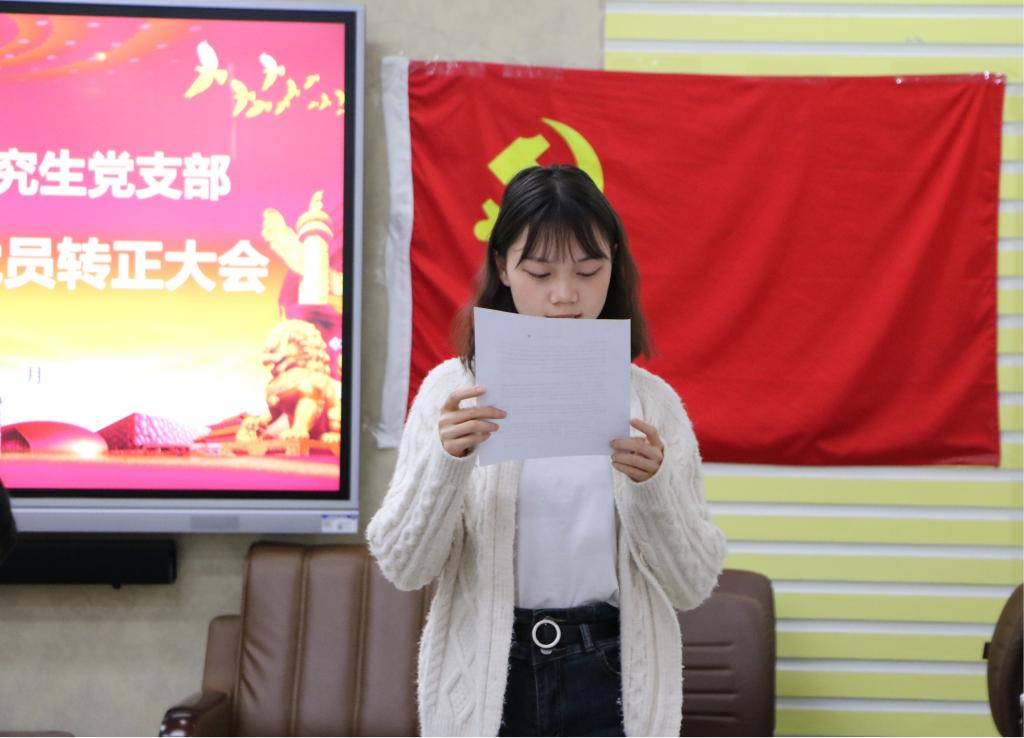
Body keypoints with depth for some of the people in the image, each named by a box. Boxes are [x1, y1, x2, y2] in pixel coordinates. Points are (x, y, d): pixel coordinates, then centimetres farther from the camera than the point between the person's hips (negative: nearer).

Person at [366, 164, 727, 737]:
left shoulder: (651, 401, 1)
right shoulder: (454, 389, 0)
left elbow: (694, 586, -1)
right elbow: (403, 567, -5)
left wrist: (652, 488, -18)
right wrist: (447, 462, -20)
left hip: (612, 686, 0)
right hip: (485, 681, 0)